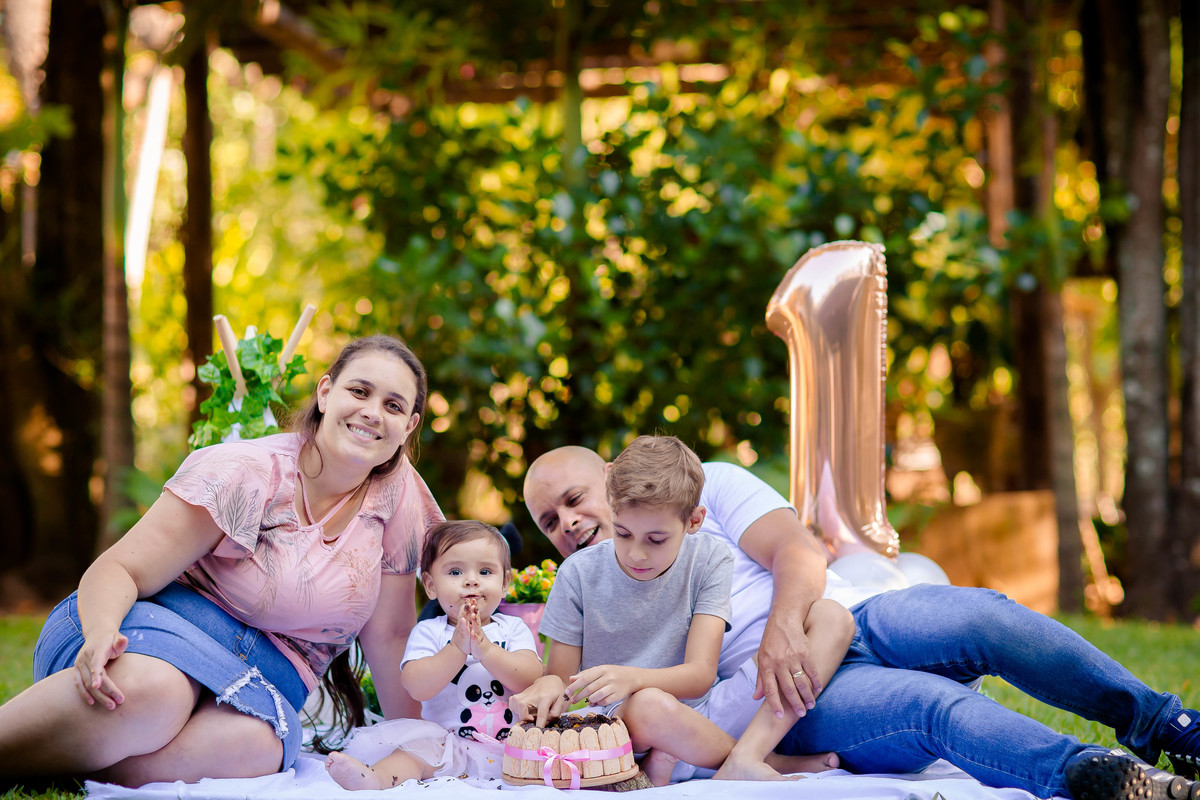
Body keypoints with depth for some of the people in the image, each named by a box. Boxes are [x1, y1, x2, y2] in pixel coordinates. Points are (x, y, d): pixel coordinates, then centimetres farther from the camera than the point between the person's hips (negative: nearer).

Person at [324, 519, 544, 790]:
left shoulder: (513, 628, 9)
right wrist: (458, 647, -23)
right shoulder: (428, 632, 5)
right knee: (420, 746, -31)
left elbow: (530, 680, -9)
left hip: (511, 740, 3)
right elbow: (418, 688, -13)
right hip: (450, 742, -2)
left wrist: (484, 648, -20)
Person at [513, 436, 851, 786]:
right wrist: (550, 685, -27)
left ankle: (745, 757, -29)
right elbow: (562, 676, 0)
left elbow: (700, 674, -13)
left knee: (831, 617, -10)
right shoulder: (579, 574, -5)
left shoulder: (708, 560, -3)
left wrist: (631, 677, -34)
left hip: (700, 712, 3)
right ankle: (771, 763, -12)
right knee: (651, 704, -43)